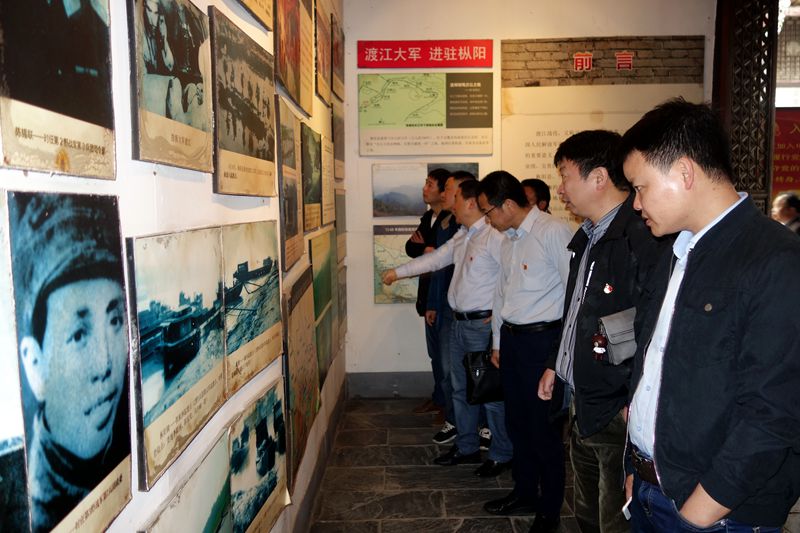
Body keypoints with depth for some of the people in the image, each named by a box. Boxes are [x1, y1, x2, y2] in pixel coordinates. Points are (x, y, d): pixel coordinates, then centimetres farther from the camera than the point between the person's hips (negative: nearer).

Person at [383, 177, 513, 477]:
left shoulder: (493, 236, -18)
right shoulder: (462, 236, 13)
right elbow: (435, 259, 21)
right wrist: (398, 272, 22)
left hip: (483, 324, -10)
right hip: (460, 322, 10)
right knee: (461, 388, 18)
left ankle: (501, 455, 20)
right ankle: (466, 448, 33)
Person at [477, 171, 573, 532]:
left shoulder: (554, 232, -16)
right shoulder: (509, 239, 12)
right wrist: (497, 342, 21)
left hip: (542, 340, -8)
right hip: (511, 339, 8)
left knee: (544, 428, 5)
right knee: (516, 421, 19)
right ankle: (524, 493, 39)